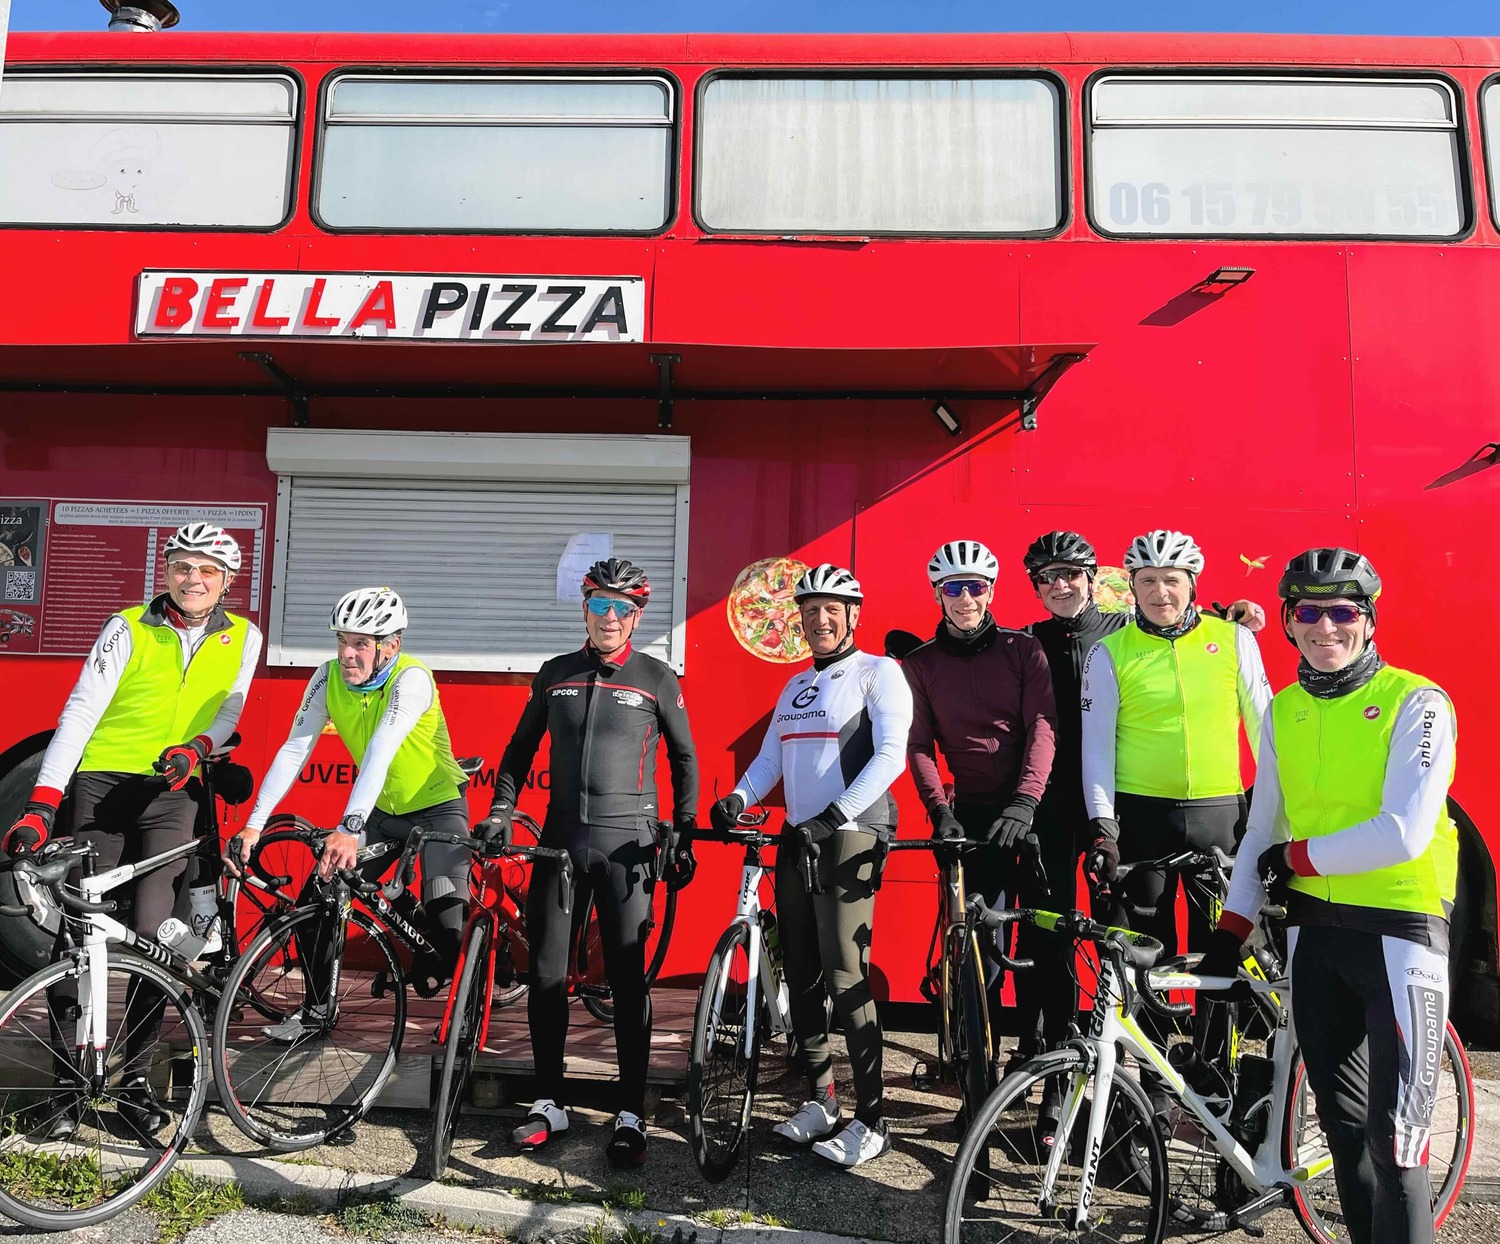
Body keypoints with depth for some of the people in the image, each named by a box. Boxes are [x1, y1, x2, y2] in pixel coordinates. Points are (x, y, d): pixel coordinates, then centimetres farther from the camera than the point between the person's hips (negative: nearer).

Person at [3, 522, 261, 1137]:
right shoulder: (129, 628, -5)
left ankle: (135, 1079, 9)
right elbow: (81, 710, -11)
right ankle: (69, 1080, 14)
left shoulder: (242, 638, 3)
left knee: (154, 935, -6)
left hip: (172, 792, 1)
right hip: (102, 782, -1)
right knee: (78, 931, -1)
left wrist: (196, 747, -15)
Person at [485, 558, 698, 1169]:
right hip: (560, 837, 3)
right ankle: (549, 1103, 22)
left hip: (627, 842, -3)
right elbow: (521, 747, 17)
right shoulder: (555, 674, 9)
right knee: (546, 974, 7)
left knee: (628, 977, -1)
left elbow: (684, 759, 7)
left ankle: (631, 1115, 11)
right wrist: (501, 810, 5)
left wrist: (684, 837, 3)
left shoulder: (657, 678, 1)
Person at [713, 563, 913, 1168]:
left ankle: (872, 1121, 0)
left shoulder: (877, 672, -3)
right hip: (796, 840, 7)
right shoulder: (796, 686, 19)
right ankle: (821, 1101, 23)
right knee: (802, 977, 10)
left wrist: (835, 816, -24)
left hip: (850, 839, -7)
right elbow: (770, 759, 17)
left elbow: (890, 754, -14)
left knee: (846, 977, -10)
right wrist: (737, 798, -3)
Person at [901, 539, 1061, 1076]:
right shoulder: (920, 664, 6)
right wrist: (940, 812, -12)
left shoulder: (1023, 649, 1)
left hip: (1036, 810, -1)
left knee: (1047, 938, 1)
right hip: (972, 814, 1)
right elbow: (919, 746, 2)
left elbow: (1042, 727, -8)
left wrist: (1024, 804, -21)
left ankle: (1054, 1047, 15)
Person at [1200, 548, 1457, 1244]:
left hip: (1399, 931, -5)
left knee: (1394, 1137, -5)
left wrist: (1296, 857, -9)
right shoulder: (1283, 712, 6)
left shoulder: (1416, 702, -10)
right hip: (1314, 933, 5)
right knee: (1342, 1124, 14)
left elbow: (1403, 835, -19)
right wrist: (1231, 931, 5)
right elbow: (1261, 833, 10)